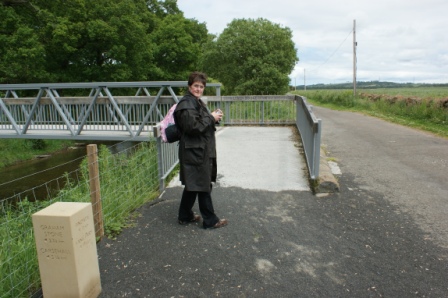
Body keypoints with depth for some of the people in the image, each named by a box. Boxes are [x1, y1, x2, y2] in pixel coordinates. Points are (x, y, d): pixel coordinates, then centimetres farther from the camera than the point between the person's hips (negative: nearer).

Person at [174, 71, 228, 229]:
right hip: (195, 151, -10)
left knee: (192, 185, 17)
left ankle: (185, 216, 29)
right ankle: (210, 220, 13)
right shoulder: (187, 104, -15)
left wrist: (213, 117, 4)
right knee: (203, 185, 0)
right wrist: (212, 118, -15)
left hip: (200, 150, 10)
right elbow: (192, 127, -23)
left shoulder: (197, 102, 17)